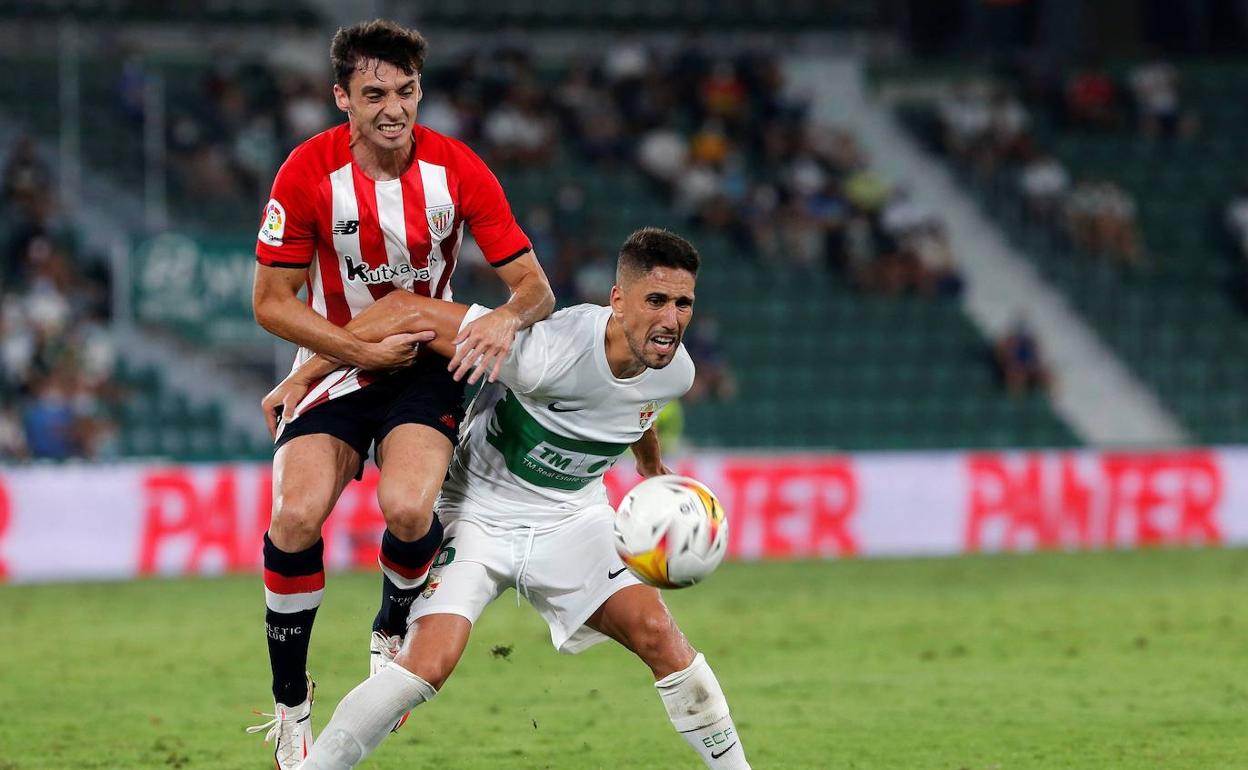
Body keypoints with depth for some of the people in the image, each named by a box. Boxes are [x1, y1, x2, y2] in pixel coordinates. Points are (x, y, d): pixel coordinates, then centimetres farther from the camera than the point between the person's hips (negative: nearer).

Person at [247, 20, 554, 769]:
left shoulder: (458, 171, -14)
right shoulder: (308, 173, -15)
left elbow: (536, 286, -11)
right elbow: (272, 301, -8)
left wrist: (509, 317, -34)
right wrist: (364, 350, -17)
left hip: (428, 363, 0)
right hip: (337, 364, 0)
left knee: (407, 507, -28)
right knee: (297, 514, -22)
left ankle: (395, 627, 7)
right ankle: (291, 701, -2)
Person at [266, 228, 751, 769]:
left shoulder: (675, 371, -13)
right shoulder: (547, 350, -33)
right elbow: (405, 313, -26)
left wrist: (654, 470, 35)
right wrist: (303, 378, -20)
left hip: (572, 520, 5)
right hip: (478, 514, -4)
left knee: (657, 633, -14)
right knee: (428, 665, -21)